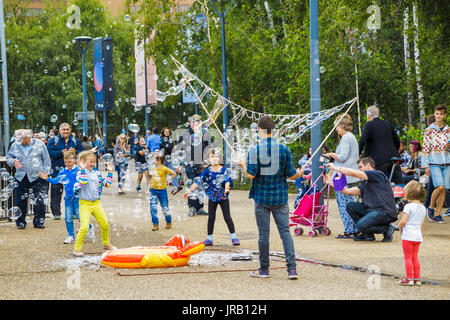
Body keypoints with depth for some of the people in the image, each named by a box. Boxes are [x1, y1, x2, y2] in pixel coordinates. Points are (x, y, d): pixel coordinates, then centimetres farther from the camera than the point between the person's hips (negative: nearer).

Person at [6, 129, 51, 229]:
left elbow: (46, 160, 6)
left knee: (39, 201, -3)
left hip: (37, 177, -2)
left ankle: (39, 221, 9)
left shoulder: (39, 144, 3)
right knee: (20, 201, 1)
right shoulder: (15, 145, 8)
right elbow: (8, 157, 16)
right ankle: (20, 222, 14)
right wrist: (13, 162, -7)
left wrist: (45, 173, -2)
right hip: (21, 178, 2)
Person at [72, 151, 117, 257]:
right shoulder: (81, 172, -9)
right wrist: (83, 169, -31)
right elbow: (82, 182, -29)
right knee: (84, 227, -16)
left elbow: (106, 184, 14)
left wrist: (110, 172, 10)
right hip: (85, 204, -6)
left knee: (105, 224, 12)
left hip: (96, 203, 6)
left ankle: (106, 244, 33)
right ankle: (77, 248, -5)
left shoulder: (96, 173, 10)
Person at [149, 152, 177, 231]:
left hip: (162, 190, -4)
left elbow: (174, 174, -3)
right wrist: (150, 185, 11)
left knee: (165, 207, 6)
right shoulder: (153, 168, 2)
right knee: (153, 207, -5)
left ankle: (169, 222, 26)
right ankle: (155, 224, 2)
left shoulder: (164, 169, -13)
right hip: (153, 190, 4)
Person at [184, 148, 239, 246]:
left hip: (223, 197, -2)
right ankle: (209, 238, 13)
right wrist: (190, 190, -15)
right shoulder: (207, 171, -3)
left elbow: (227, 180, -21)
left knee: (227, 217, -1)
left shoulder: (223, 170, -8)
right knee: (211, 218, 7)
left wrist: (227, 187, -43)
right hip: (212, 197, 2)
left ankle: (233, 237, 6)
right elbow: (199, 181, -5)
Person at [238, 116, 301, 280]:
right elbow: (291, 175, -1)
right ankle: (292, 268, -6)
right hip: (280, 198, 1)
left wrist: (243, 166, 8)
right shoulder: (284, 149, -2)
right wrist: (299, 173, 22)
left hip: (261, 197, -1)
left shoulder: (254, 150, -8)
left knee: (263, 234, 6)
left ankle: (264, 269, 14)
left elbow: (251, 174, -13)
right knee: (285, 231, 3)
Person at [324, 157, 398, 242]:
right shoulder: (365, 183, 20)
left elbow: (353, 173, -13)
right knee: (350, 206, 5)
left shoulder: (377, 174, -7)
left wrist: (335, 168, -3)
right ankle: (367, 234, 6)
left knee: (361, 225, -26)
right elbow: (348, 191, 11)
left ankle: (387, 229, -4)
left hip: (386, 212, -9)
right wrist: (330, 182, 10)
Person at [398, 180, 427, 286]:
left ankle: (409, 278, 1)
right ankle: (417, 279, 16)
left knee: (408, 257, 1)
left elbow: (403, 221, -19)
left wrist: (400, 227, 0)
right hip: (418, 236, 7)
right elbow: (422, 224, 15)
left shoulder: (408, 206, -14)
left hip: (408, 235, -7)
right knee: (415, 257, 15)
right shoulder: (423, 208, 9)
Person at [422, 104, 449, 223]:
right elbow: (425, 149, -1)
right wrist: (426, 166, -6)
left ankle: (437, 214, 6)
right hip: (434, 163, -4)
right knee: (440, 186, -19)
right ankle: (431, 208, 3)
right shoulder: (429, 130, 0)